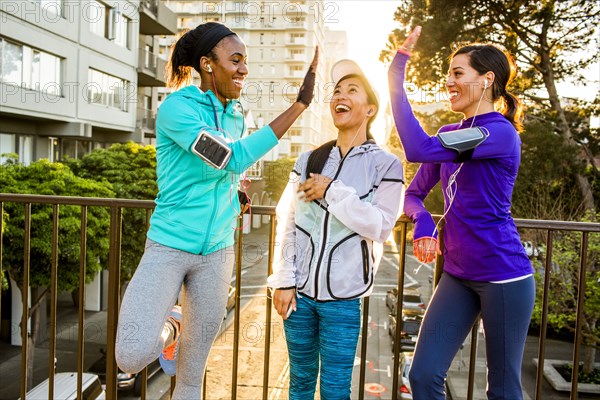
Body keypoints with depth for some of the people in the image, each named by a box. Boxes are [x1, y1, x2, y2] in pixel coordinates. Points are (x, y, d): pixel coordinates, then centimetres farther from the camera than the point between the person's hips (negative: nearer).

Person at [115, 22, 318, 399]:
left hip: (217, 252, 5)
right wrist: (300, 105, -26)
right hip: (169, 246, -5)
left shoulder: (237, 116, 7)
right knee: (133, 358, -17)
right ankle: (169, 329, 17)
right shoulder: (176, 107, -13)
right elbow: (233, 159, -25)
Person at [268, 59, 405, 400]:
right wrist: (283, 281, 0)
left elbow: (380, 227, -12)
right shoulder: (309, 160, 6)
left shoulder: (385, 164, -2)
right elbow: (287, 224, 5)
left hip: (343, 298, -3)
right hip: (300, 292, 3)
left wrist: (332, 191, -16)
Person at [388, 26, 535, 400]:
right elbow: (414, 193, 10)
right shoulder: (449, 134, 9)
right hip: (458, 275, 7)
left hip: (504, 277, -6)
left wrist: (398, 70, -24)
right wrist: (423, 222, -12)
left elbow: (418, 149, -29)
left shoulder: (501, 133, -15)